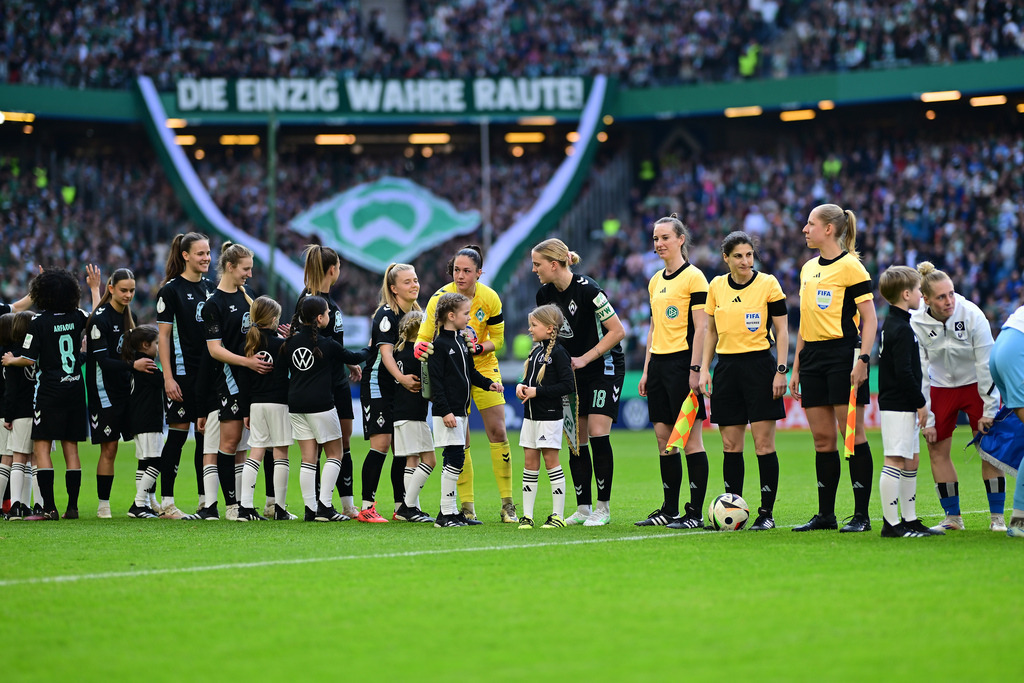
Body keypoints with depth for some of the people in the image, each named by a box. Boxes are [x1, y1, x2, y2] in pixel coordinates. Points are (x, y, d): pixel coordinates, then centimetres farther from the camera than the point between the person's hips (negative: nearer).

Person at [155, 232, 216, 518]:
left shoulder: (210, 288, 12)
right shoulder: (171, 290, -7)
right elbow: (164, 335, -9)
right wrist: (168, 377, -15)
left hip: (209, 373, 6)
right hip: (182, 373, -6)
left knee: (206, 434, 6)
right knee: (178, 433, -4)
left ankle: (205, 501, 11)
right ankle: (166, 502, 1)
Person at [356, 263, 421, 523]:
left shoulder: (415, 313, 10)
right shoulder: (386, 314, -14)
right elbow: (385, 352, -23)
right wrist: (401, 377, -36)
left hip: (403, 388, 8)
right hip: (378, 385, -8)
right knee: (381, 443, -14)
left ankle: (402, 506, 11)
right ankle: (367, 507, -12)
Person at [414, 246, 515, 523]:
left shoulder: (489, 298, -13)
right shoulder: (440, 298, -18)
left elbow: (498, 339, -2)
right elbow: (423, 339, -17)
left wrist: (478, 348, -21)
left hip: (484, 366, 1)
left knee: (497, 432, -6)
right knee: (459, 440, -3)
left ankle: (507, 504, 1)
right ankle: (467, 505, 4)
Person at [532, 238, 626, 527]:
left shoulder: (587, 290, -22)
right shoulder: (545, 294, -1)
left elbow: (617, 331, -18)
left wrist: (584, 358, -19)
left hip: (605, 367, -7)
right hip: (572, 373, 7)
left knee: (597, 434, -13)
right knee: (576, 441, 1)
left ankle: (603, 508, -5)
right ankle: (583, 508, 8)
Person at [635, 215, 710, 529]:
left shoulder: (693, 277, -7)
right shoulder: (656, 280, 16)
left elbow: (701, 327, -12)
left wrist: (695, 368, -17)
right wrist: (647, 369, 16)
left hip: (682, 362, -8)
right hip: (659, 361, 8)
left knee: (690, 437, -6)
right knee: (663, 436, 7)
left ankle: (696, 512, -4)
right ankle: (669, 510, 13)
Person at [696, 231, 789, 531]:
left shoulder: (768, 284, -3)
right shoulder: (716, 286, 8)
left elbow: (782, 330, -2)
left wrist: (781, 370, -9)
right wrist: (704, 368, 8)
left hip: (760, 364, -4)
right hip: (727, 368, 4)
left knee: (763, 442, -5)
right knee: (730, 444, 4)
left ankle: (767, 512, 1)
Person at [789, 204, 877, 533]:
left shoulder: (850, 266, -7)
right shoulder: (808, 268, 16)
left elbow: (869, 319, -10)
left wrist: (863, 359, -20)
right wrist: (796, 367, 18)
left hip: (843, 354, -7)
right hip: (813, 357, 7)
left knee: (852, 434, -6)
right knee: (822, 438, 7)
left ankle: (861, 515, -3)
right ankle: (825, 514, 11)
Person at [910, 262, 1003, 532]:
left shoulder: (972, 315, -24)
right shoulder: (917, 324, -19)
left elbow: (987, 364, -17)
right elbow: (919, 375, -11)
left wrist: (989, 411, -17)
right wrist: (926, 420, -11)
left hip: (976, 385, -2)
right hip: (941, 387, 2)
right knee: (936, 449, -2)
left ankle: (997, 517, -1)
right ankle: (953, 517, 8)